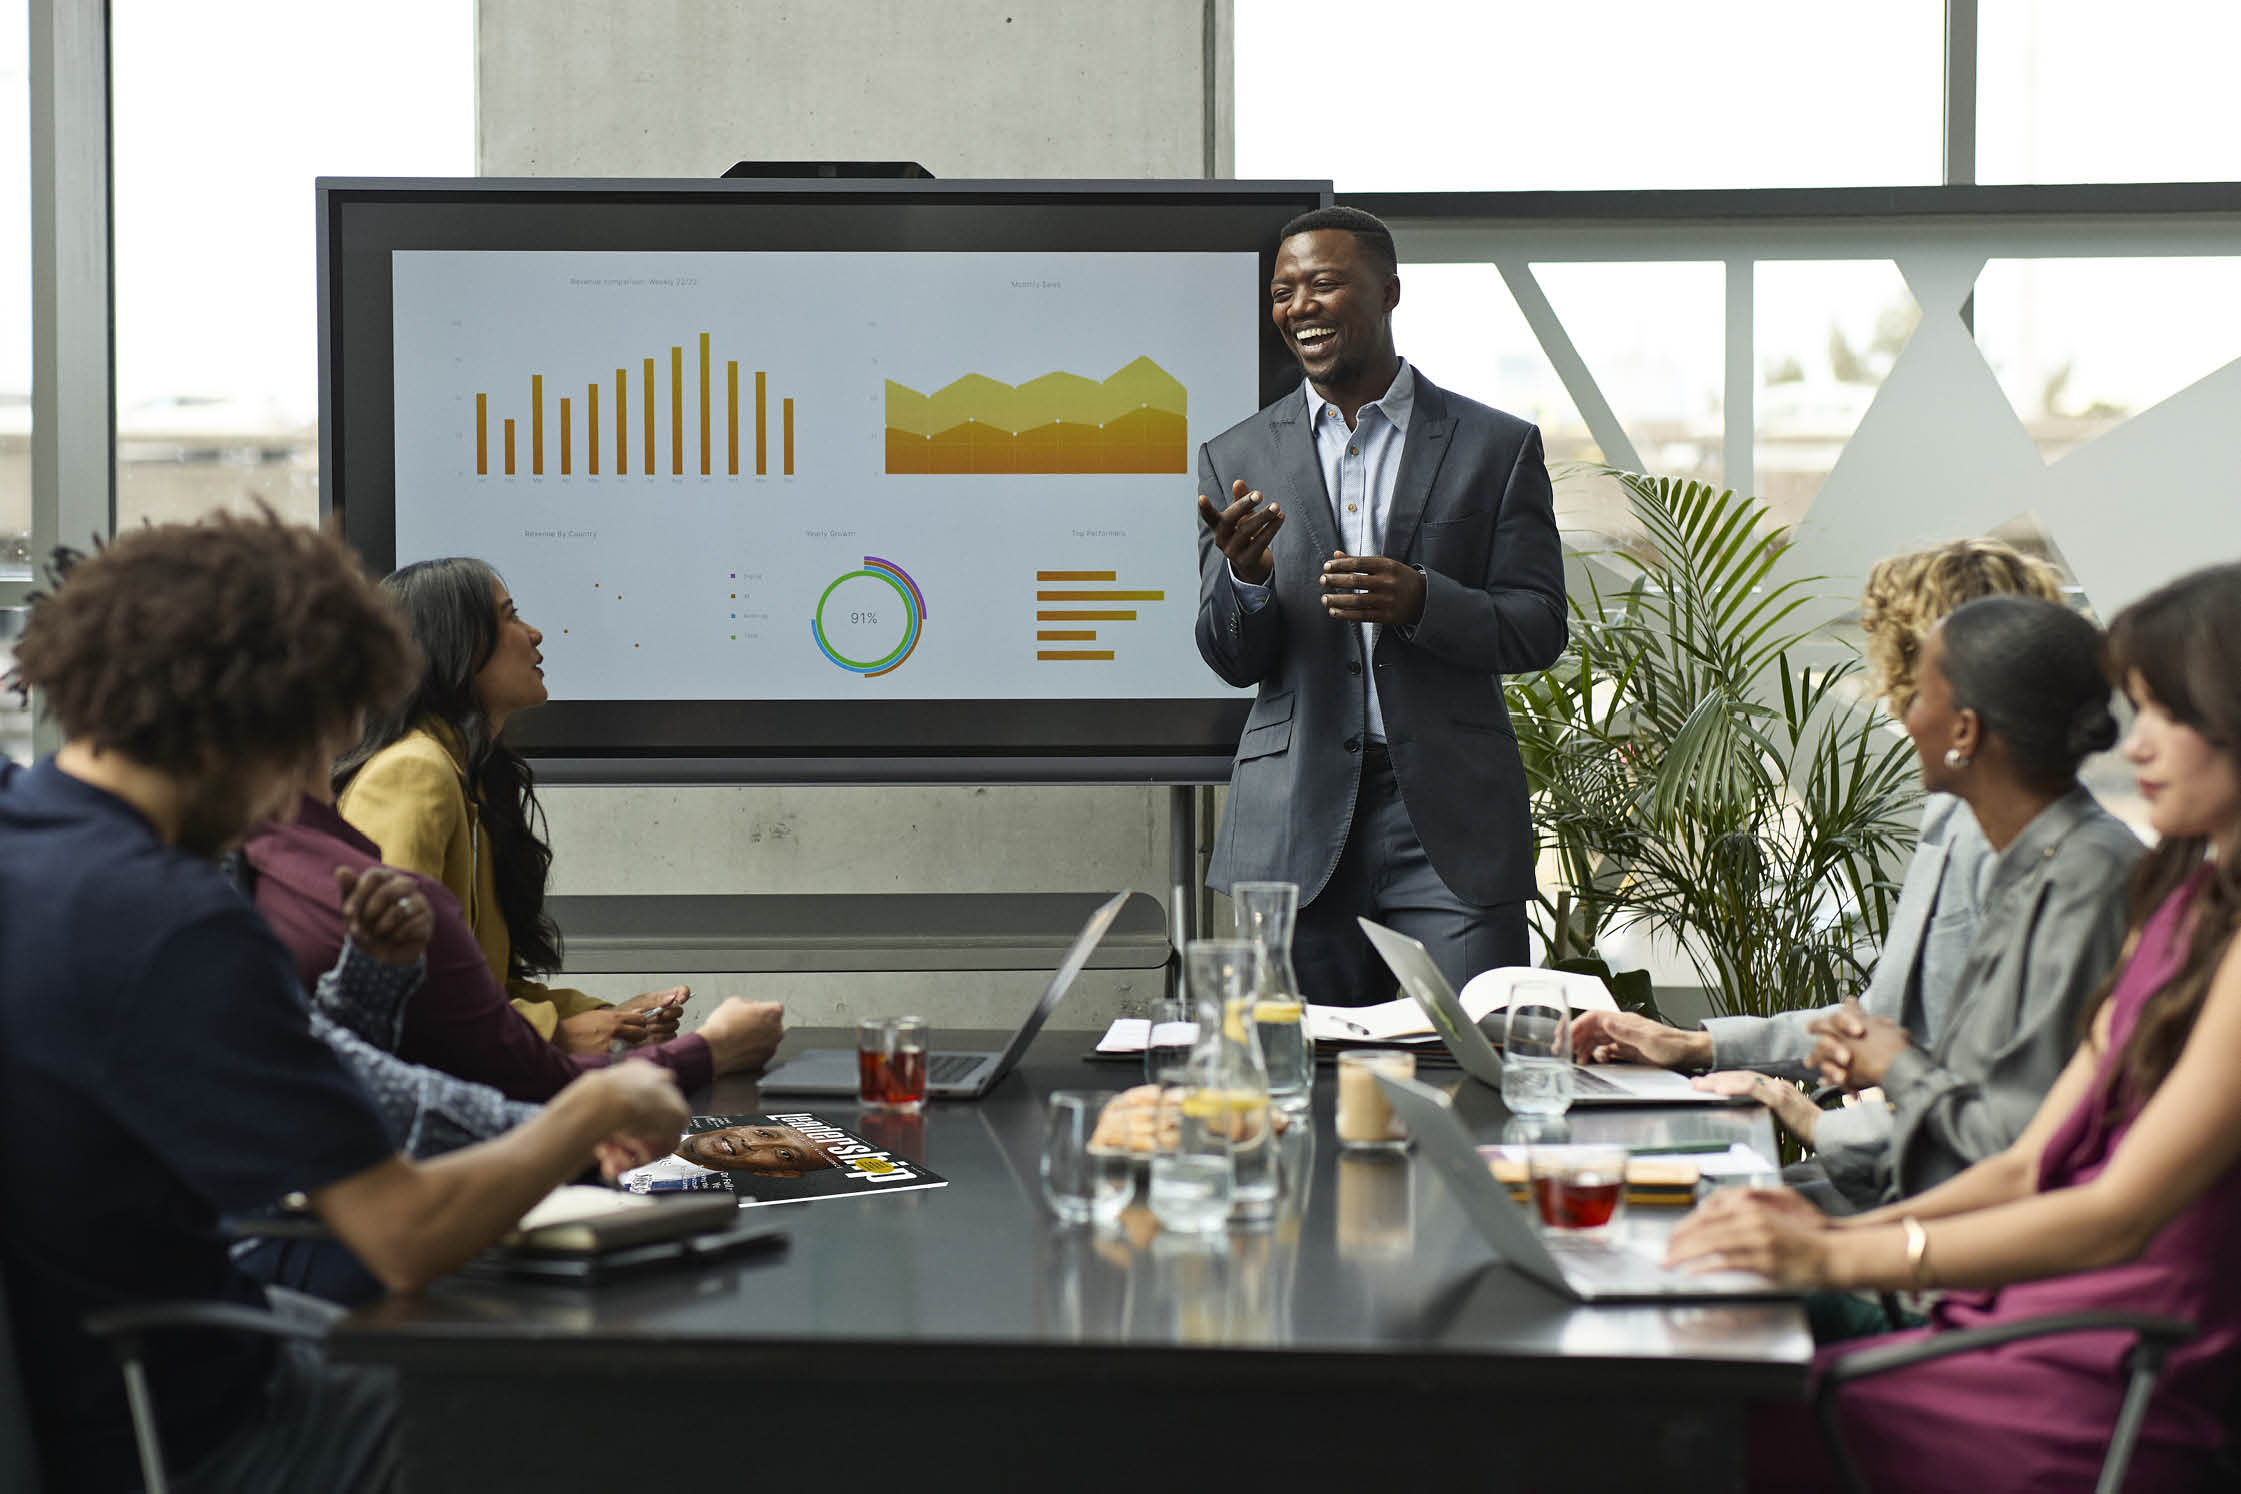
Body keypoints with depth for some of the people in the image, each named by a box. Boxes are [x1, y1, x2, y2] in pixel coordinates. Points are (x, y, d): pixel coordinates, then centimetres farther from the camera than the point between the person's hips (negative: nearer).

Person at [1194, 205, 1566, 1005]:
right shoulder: (1236, 458, 9)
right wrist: (1247, 577, -16)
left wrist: (1420, 600, -17)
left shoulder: (1497, 446, 5)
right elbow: (1231, 659, 7)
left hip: (1452, 821, -1)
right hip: (1297, 825, 1)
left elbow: (1539, 629, 2)